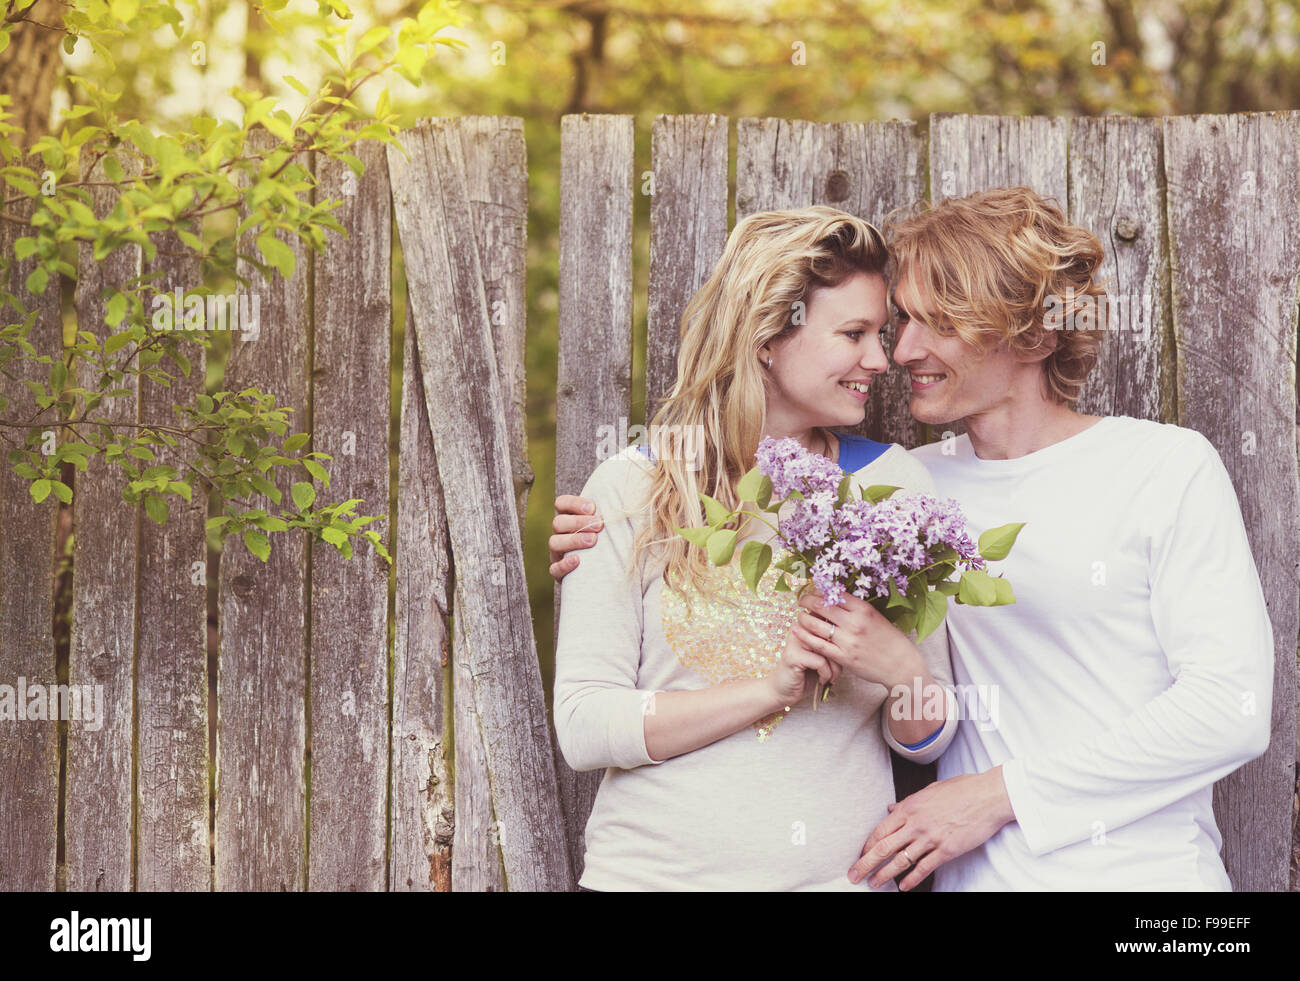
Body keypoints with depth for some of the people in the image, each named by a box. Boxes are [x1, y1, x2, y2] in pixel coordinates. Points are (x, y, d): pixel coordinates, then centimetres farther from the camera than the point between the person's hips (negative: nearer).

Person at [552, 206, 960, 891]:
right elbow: (582, 729, -11)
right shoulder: (630, 490, -5)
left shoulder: (895, 484, 2)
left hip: (844, 873, 2)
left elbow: (926, 741, 4)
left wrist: (904, 669, -18)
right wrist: (774, 687, -19)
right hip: (652, 870, -2)